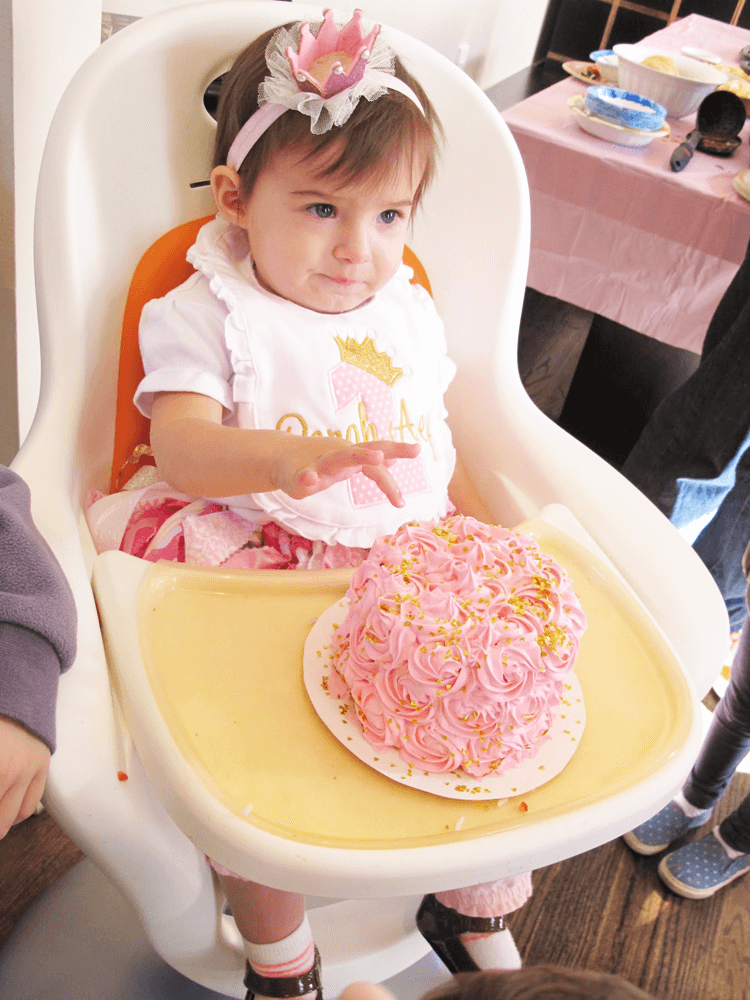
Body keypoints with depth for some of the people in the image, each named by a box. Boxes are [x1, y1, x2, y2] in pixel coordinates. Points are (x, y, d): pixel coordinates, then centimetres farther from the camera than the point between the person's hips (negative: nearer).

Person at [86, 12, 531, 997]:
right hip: (258, 565, -4)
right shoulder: (206, 315, -2)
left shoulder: (408, 311, 13)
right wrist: (287, 456, -35)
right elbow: (183, 447, -16)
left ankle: (475, 911, 20)